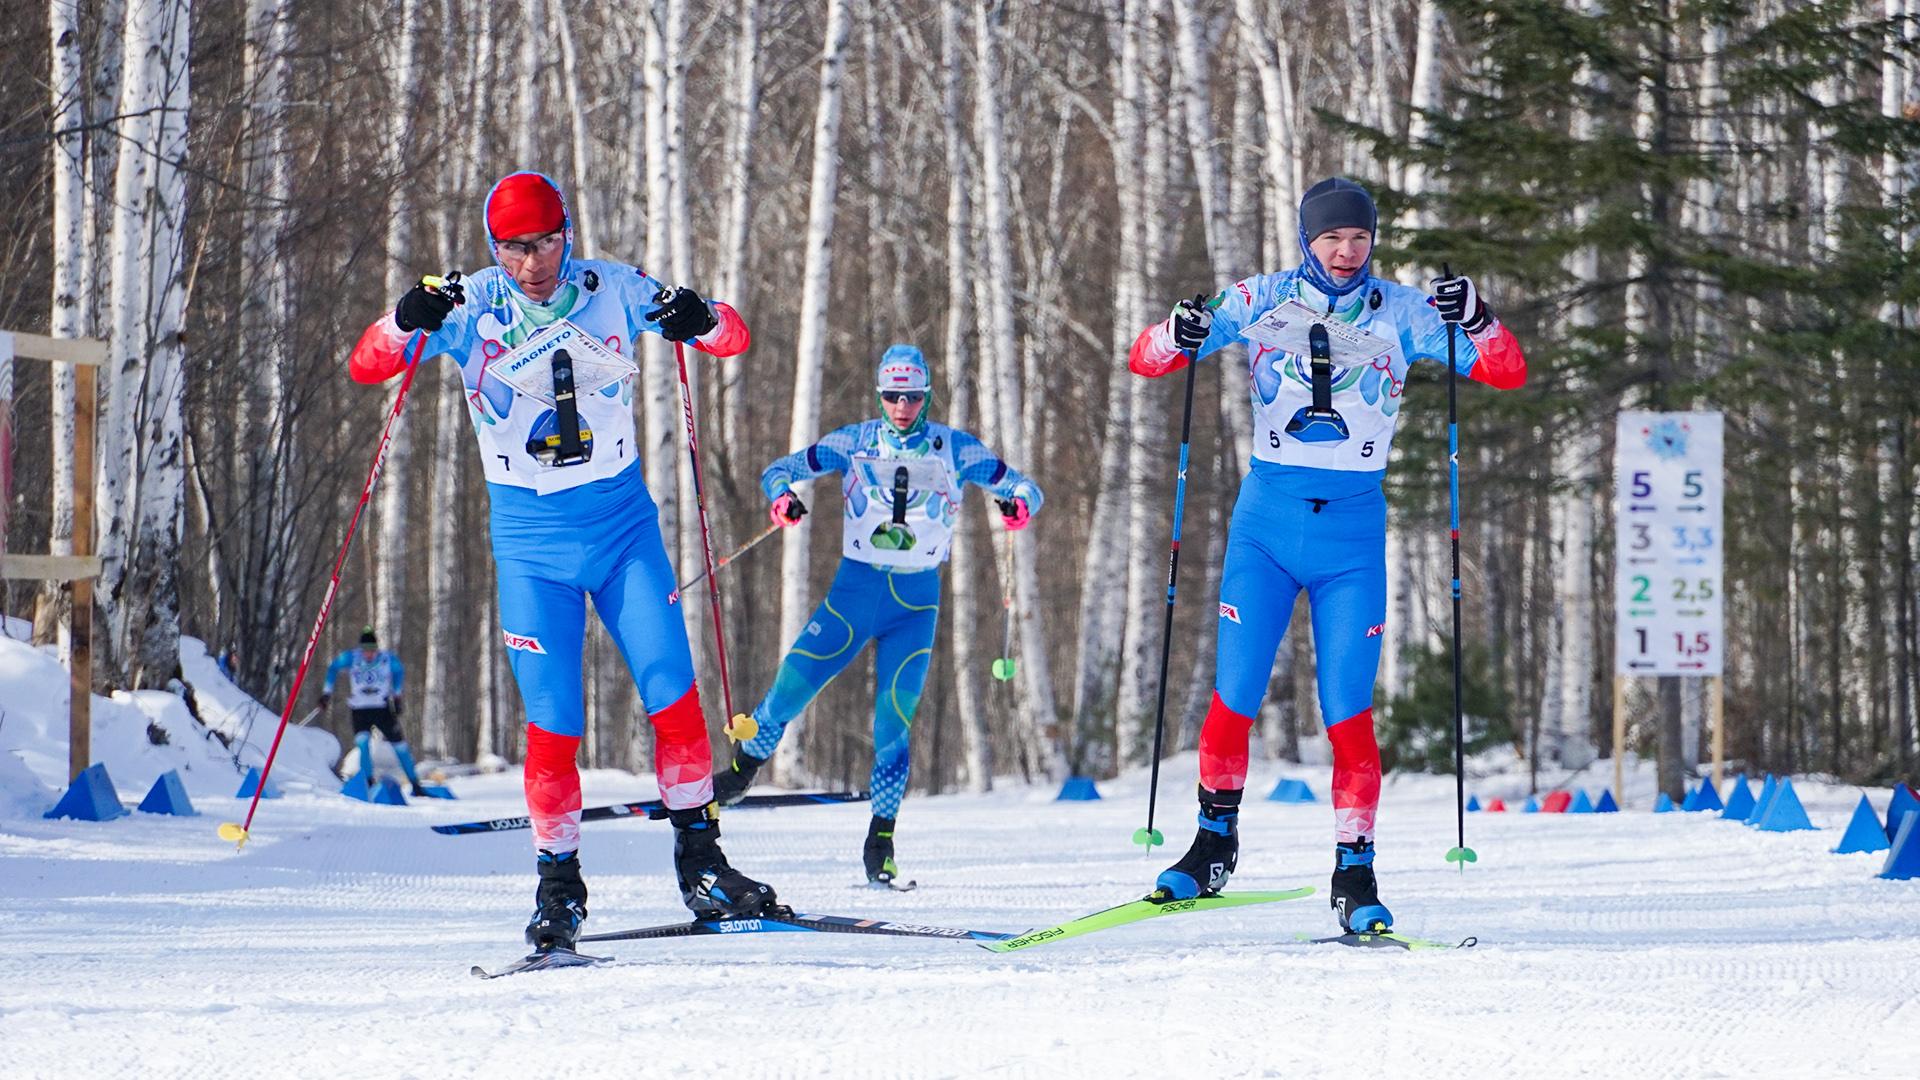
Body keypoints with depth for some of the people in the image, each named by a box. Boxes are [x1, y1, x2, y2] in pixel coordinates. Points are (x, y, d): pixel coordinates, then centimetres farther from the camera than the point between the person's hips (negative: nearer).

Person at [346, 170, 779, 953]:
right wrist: (406, 325, -34)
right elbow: (365, 366, -12)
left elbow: (733, 338, -2)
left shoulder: (613, 292, -6)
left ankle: (701, 864, 5)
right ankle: (558, 884, 7)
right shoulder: (472, 310, -8)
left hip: (623, 521, 1)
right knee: (553, 722, -7)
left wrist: (702, 322, -26)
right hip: (532, 540, -1)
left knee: (674, 695, -7)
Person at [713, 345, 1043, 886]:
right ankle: (743, 769, 16)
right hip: (856, 584, 0)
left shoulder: (955, 450, 2)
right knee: (793, 683, -9)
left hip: (917, 598, 0)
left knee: (896, 714, -10)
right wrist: (782, 497, -19)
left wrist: (1019, 504, -20)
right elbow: (780, 470, 5)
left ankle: (881, 840, -2)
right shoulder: (854, 443, 2)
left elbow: (1021, 486, 5)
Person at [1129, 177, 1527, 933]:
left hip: (1353, 529, 0)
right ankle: (1214, 842, 15)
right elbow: (1145, 360, 2)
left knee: (1348, 711, -5)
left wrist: (1477, 322, -21)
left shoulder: (1401, 313, 3)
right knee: (1235, 694, -3)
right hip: (1267, 519, 0)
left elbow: (1508, 373, -1)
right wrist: (1177, 336, -21)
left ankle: (1355, 872, 2)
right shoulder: (1260, 303, 2)